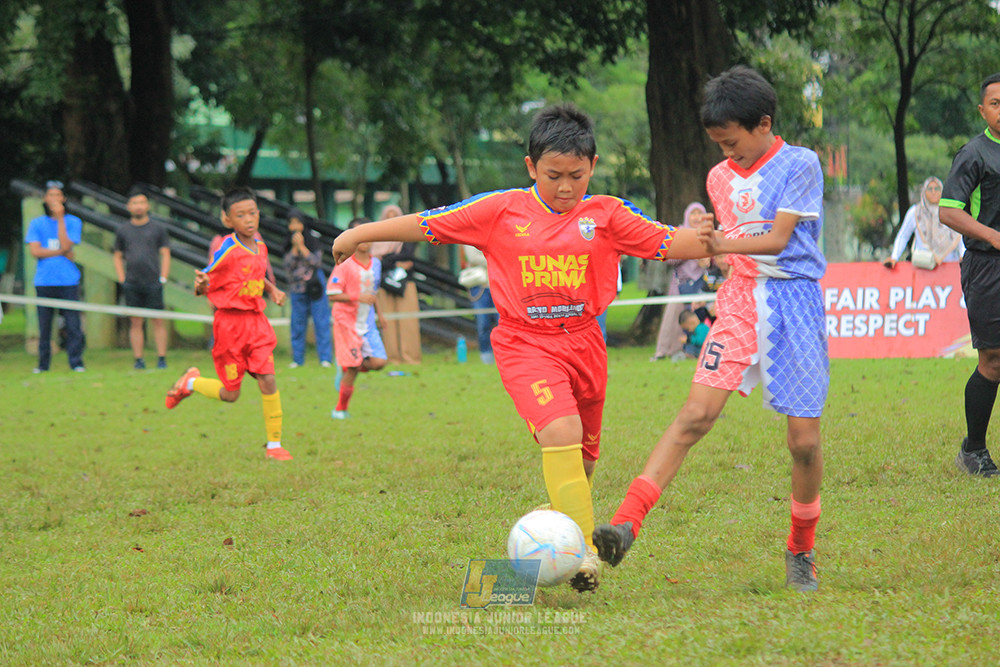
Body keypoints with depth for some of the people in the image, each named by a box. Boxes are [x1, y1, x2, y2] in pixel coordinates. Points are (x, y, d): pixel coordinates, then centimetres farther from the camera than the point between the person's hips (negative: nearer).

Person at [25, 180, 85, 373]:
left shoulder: (73, 222, 8)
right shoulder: (36, 223, 10)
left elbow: (65, 245, -8)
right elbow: (35, 251, -1)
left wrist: (60, 218, -7)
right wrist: (62, 253, -5)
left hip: (68, 282, -1)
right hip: (44, 282, 1)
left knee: (73, 324, -7)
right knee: (44, 325, 0)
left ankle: (76, 362, -2)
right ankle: (43, 363, 7)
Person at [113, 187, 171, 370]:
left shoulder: (158, 229, 7)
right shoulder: (123, 230, 11)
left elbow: (165, 254, 8)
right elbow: (117, 256, 16)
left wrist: (163, 278, -1)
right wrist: (122, 279, 5)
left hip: (153, 284, -1)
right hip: (131, 284, 1)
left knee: (158, 321, -4)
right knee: (135, 322, 1)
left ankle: (161, 358, 0)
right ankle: (138, 360, 4)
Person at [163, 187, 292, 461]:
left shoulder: (260, 246, 6)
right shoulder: (227, 251, -15)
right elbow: (203, 288, -9)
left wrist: (272, 290, 10)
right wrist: (201, 284, -33)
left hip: (256, 321, 5)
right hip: (230, 323, -5)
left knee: (268, 380, -8)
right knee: (230, 394, 2)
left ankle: (274, 444, 3)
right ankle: (191, 382, 33)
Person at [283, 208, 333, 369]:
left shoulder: (313, 242, 0)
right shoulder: (289, 245, 8)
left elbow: (316, 262, -10)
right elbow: (288, 267, -1)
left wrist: (302, 247, -14)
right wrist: (295, 248, -10)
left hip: (315, 286, -3)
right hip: (297, 288, 3)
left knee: (321, 322, -4)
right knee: (297, 324, 3)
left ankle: (325, 358, -2)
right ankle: (297, 358, 9)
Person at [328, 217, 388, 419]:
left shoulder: (375, 263, 7)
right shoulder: (344, 265, -13)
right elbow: (332, 295, -16)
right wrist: (358, 297, -24)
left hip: (367, 323, 6)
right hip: (346, 321, -6)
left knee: (379, 362, -9)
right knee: (351, 369, -7)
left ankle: (347, 368, 19)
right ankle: (340, 409, 10)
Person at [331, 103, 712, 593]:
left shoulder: (607, 215, 3)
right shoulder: (501, 211, 0)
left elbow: (667, 242, -1)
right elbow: (429, 223, 4)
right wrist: (360, 234, 5)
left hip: (583, 343, 4)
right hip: (525, 344, -4)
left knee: (583, 454, 11)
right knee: (560, 431, -24)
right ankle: (581, 550, -27)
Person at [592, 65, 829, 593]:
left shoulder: (800, 164, -5)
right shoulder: (720, 177, 14)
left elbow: (777, 238, -14)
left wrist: (725, 246, -26)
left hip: (794, 301, -4)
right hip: (740, 301, 4)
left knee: (805, 439, -2)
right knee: (696, 413, -14)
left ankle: (801, 550, 20)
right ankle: (626, 523, -25)